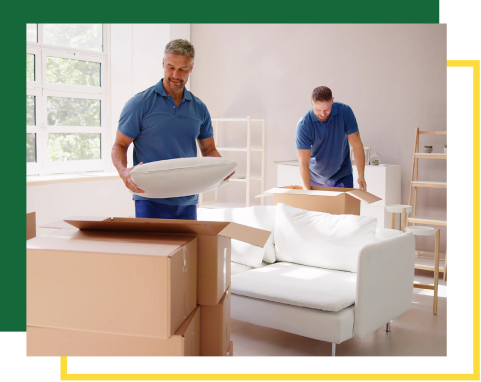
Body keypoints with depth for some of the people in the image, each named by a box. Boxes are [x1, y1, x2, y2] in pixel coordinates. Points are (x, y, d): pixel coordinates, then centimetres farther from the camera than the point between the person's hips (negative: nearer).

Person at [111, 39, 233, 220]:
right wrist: (124, 171, -22)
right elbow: (119, 146, 0)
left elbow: (209, 149, 17)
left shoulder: (199, 108, 11)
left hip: (187, 202, 4)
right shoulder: (139, 104, -2)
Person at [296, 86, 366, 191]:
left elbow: (357, 145, -9)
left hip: (342, 176, 1)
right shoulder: (303, 124, -22)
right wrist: (307, 190, -33)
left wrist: (361, 176, -12)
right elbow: (303, 163, -24)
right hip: (315, 177, -1)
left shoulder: (345, 112, -15)